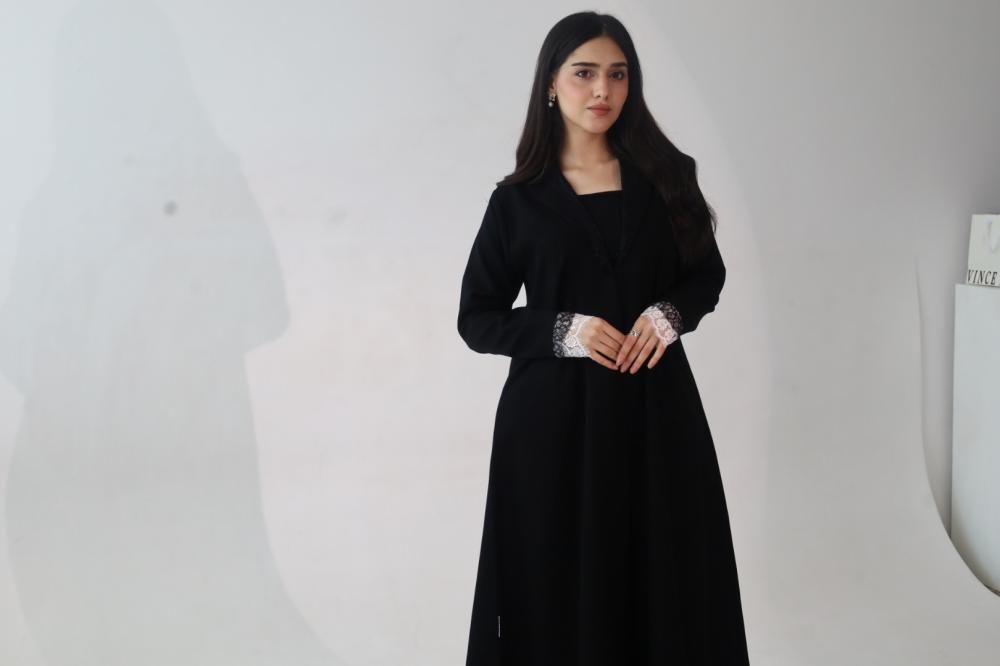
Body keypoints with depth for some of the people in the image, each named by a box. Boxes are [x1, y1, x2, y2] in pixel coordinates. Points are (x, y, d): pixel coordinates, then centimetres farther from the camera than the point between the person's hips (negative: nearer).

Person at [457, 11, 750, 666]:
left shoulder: (666, 176, 3)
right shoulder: (519, 198, -1)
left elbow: (708, 273, 13)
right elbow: (476, 319, 1)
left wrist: (669, 314, -8)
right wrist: (562, 330, -15)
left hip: (655, 408, 2)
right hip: (553, 417, -1)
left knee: (665, 579, 7)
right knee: (559, 585, 4)